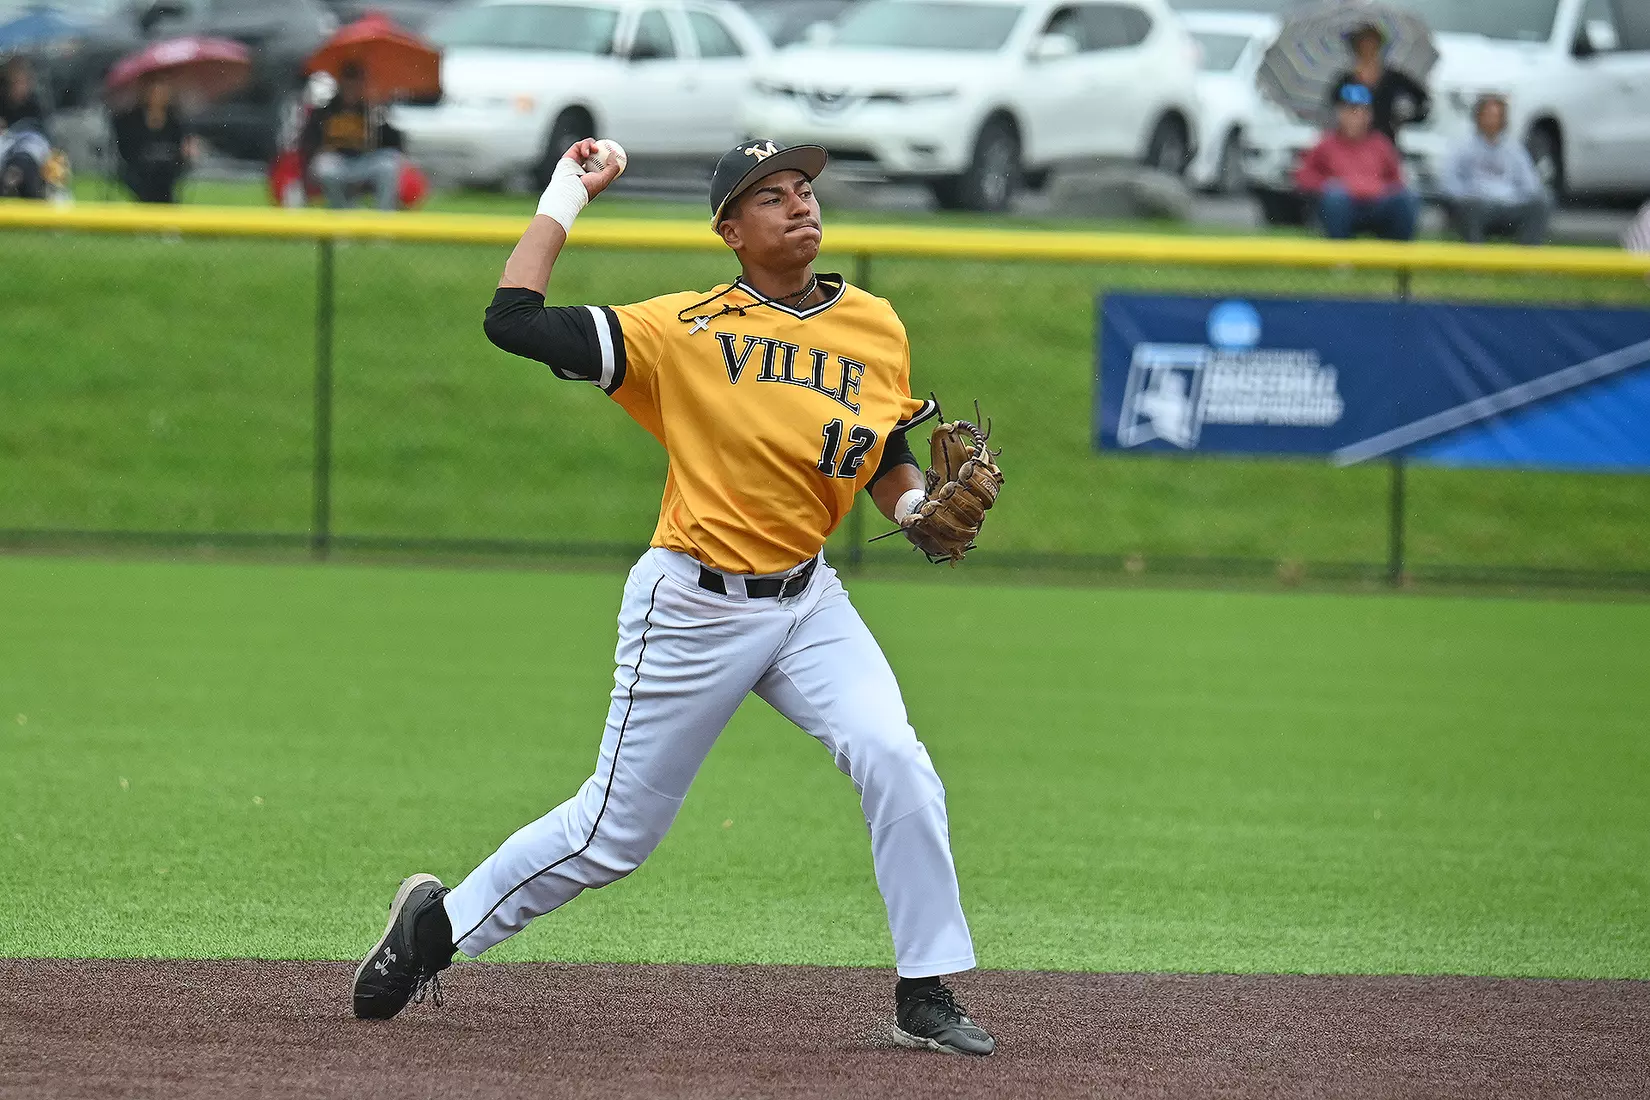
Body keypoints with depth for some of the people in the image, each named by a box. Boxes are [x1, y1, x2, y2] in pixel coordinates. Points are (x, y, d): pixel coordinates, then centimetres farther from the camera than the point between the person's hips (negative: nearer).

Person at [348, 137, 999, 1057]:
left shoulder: (876, 328, 3)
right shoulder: (686, 331, -11)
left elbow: (893, 473, 13)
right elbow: (513, 321, -16)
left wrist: (924, 507, -10)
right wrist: (565, 198, -10)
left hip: (807, 601, 4)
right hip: (694, 607, -4)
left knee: (896, 761, -18)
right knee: (616, 834, 3)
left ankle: (928, 996, -9)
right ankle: (439, 924, 25)